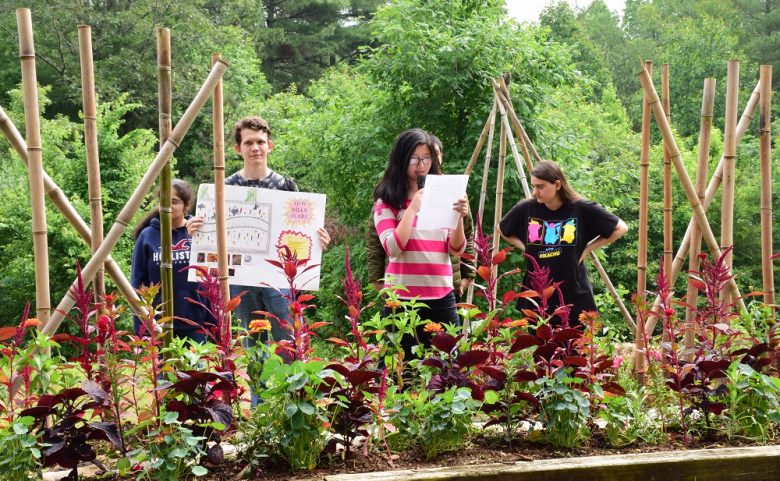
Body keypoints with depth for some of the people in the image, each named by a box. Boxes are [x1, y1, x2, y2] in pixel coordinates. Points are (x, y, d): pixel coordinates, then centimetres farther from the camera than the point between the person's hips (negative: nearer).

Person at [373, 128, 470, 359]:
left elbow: (457, 248, 5)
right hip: (402, 296, -3)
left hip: (442, 296, 3)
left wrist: (459, 218, -12)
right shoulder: (387, 200, 0)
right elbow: (393, 248, -13)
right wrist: (413, 208, -15)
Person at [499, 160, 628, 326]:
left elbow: (620, 228, 0)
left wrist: (587, 249, -4)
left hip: (574, 295, -2)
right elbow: (502, 230, 16)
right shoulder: (525, 208, -4)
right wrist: (524, 247, 2)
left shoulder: (582, 208, -9)